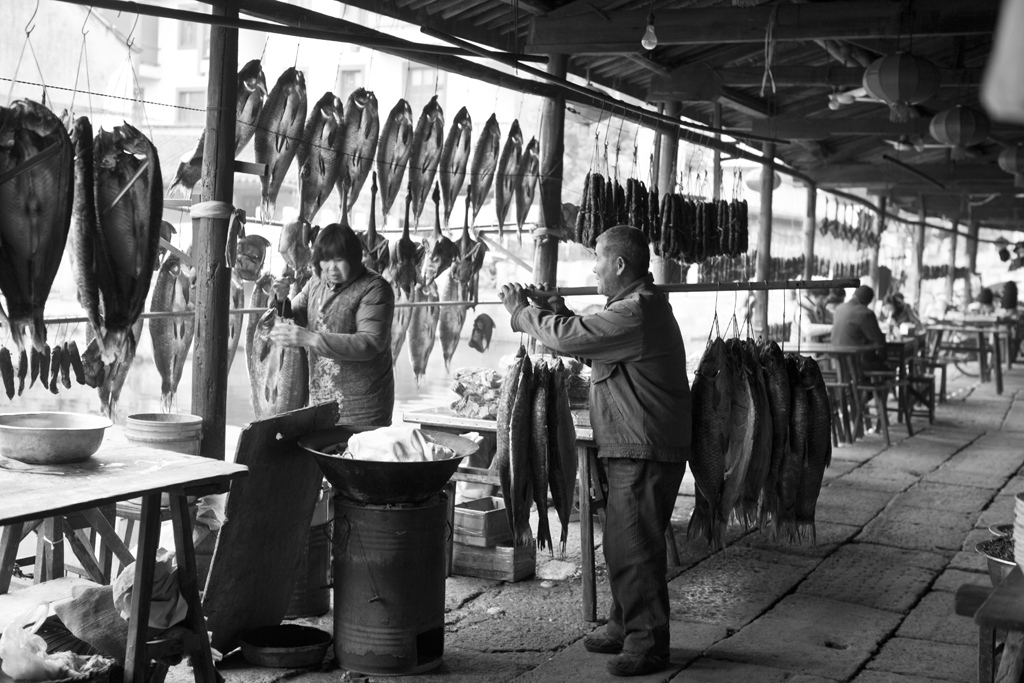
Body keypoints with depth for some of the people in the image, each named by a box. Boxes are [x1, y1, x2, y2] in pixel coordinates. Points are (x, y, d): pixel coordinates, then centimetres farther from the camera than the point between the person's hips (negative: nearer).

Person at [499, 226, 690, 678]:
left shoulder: (637, 311, -20)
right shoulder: (639, 306, 17)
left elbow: (569, 338, -22)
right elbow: (593, 344, 21)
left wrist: (522, 311, -8)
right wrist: (561, 315, 7)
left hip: (645, 451, -11)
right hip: (631, 449, 11)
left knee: (634, 547, -5)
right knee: (622, 543, 18)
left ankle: (647, 644, 3)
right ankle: (625, 626, 30)